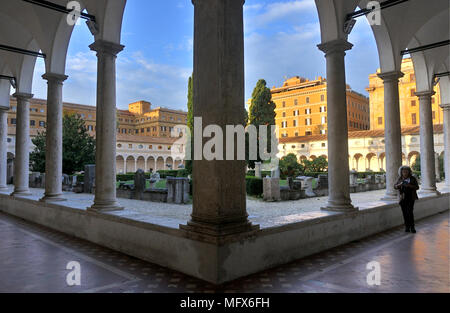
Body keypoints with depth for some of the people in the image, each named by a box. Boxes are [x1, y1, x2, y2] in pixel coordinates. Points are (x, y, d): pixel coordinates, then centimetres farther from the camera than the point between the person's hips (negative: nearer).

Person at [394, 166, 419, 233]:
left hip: (411, 197, -2)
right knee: (405, 213, 1)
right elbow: (395, 187, 6)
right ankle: (407, 227, 11)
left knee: (410, 212, -12)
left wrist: (409, 185, -19)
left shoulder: (412, 178, 1)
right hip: (403, 198, 2)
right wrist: (399, 184, -15)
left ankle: (412, 227, -2)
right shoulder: (400, 179, 8)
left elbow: (417, 187, -2)